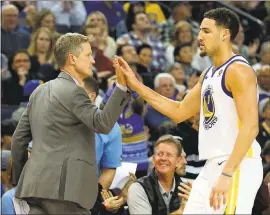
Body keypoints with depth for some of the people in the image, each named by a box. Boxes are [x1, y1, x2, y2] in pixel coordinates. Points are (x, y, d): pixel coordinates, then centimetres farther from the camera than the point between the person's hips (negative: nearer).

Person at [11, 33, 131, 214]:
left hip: (37, 185, 8)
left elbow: (19, 138, 19)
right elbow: (102, 124, -19)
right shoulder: (73, 92, -7)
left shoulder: (40, 91, 19)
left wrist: (20, 179, 26)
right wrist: (121, 85, -21)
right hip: (64, 187, -8)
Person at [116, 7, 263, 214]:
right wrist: (136, 85, 18)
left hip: (238, 166, -10)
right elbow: (180, 112, 24)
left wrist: (227, 174, -28)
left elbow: (250, 127, -21)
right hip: (213, 165, 10)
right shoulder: (208, 75, 17)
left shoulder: (238, 71, -13)